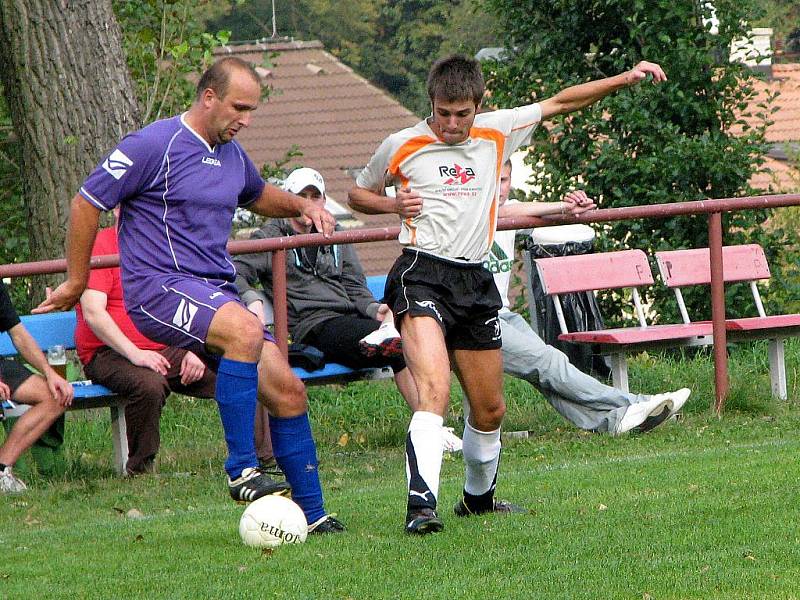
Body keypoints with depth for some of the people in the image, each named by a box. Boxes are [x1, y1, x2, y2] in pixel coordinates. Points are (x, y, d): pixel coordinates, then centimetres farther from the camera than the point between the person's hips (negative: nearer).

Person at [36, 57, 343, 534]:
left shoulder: (232, 154, 15)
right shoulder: (154, 146, -9)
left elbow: (259, 196, 38)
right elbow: (86, 203, -4)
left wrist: (301, 205, 16)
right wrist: (76, 284, 3)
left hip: (218, 292, 8)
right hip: (160, 288, -8)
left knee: (287, 391, -1)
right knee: (245, 329, -36)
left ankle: (314, 514, 11)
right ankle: (241, 470, -32)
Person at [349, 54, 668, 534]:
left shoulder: (496, 133, 10)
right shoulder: (402, 147, 3)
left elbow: (560, 103, 16)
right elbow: (359, 194, 18)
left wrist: (623, 80, 10)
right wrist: (395, 204, -2)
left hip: (475, 280, 5)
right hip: (422, 274, -5)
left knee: (490, 409, 13)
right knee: (435, 391, -26)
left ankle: (479, 497, 37)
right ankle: (421, 504, -37)